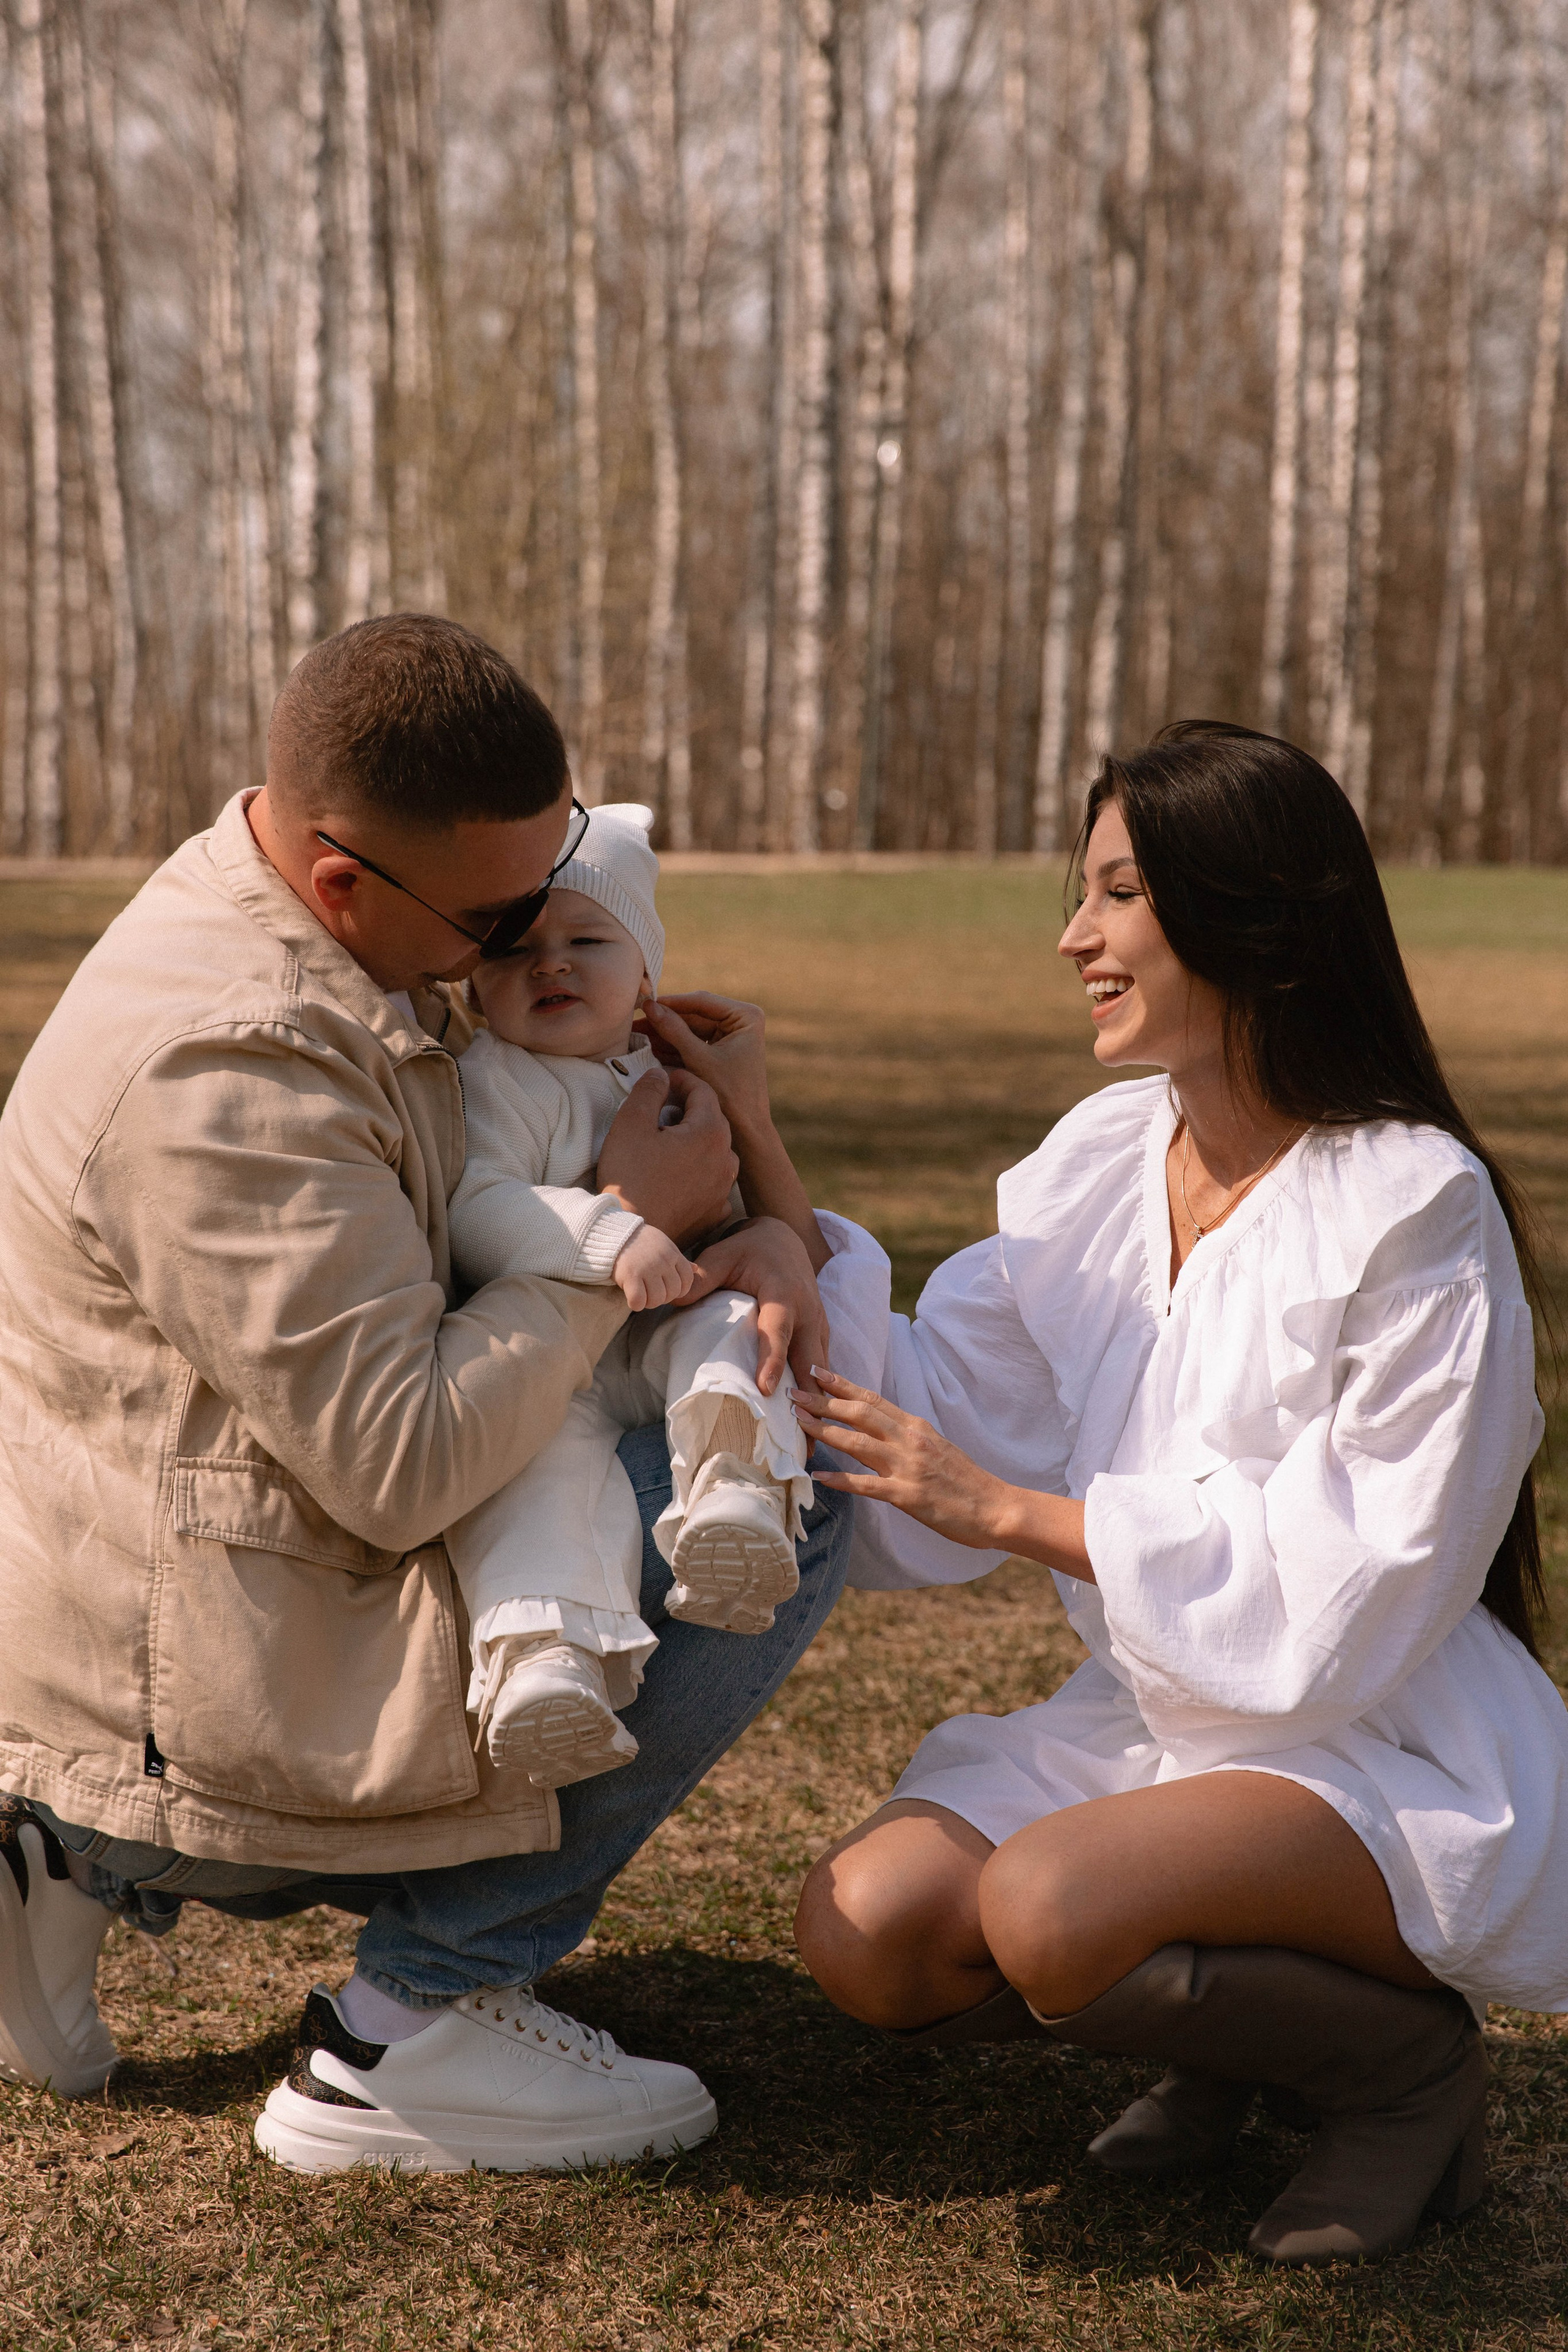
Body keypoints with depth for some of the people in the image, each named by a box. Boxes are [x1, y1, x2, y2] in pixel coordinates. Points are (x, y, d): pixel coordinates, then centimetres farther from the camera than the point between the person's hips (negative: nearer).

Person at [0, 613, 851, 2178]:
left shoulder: (332, 960, 6)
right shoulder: (224, 1069, -26)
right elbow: (405, 1462, -27)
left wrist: (755, 1235, -4)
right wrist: (633, 1227, -16)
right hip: (193, 1731, -10)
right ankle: (410, 2028, -7)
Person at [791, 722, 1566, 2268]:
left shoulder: (1412, 1212, -17)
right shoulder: (1099, 1163, 3)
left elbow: (1355, 1584, -20)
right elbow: (937, 1411, 1)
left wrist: (1015, 1511, -19)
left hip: (1389, 1761, -7)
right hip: (1161, 1722, 7)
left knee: (1048, 1907, -31)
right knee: (864, 1927, -14)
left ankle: (1406, 2060, -3)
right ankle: (1239, 2022, 9)